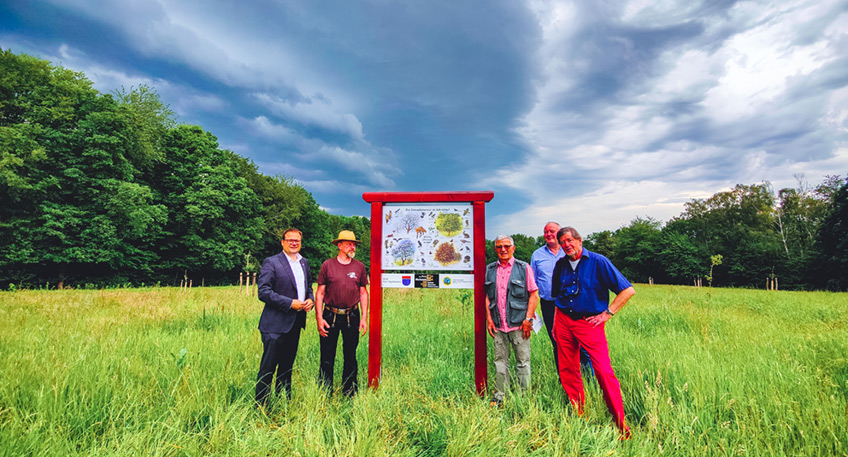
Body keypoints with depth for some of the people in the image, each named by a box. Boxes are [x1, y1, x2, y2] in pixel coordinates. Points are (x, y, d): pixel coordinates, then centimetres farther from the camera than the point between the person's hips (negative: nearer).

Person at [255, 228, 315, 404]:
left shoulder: (304, 263, 12)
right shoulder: (271, 262, -9)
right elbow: (263, 292, -15)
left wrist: (311, 299, 1)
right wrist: (290, 303, -19)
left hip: (295, 323, 7)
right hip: (275, 324, -6)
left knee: (287, 366, 18)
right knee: (268, 367, 1)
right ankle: (261, 404, 15)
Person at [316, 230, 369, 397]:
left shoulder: (359, 266, 4)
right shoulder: (327, 265, -2)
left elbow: (363, 293, 8)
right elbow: (320, 293, 0)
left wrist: (364, 318, 2)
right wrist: (319, 318, -7)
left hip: (352, 316, 2)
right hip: (330, 316, -1)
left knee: (350, 357, 11)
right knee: (327, 357, 4)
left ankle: (349, 393, 27)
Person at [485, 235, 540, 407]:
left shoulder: (524, 268, 1)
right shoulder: (489, 270, 9)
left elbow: (534, 294, -1)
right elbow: (486, 295, 13)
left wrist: (528, 319, -8)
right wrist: (489, 318, 5)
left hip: (519, 324, -3)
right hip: (498, 325, 3)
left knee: (523, 361, 5)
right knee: (500, 360, 11)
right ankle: (500, 396, 23)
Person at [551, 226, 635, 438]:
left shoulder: (598, 262, -7)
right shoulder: (561, 264, 8)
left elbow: (628, 290, -6)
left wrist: (608, 313, -8)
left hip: (589, 322, -4)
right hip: (564, 321, 5)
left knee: (604, 371, -10)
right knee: (567, 371, 10)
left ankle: (620, 422, 3)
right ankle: (578, 412, 29)